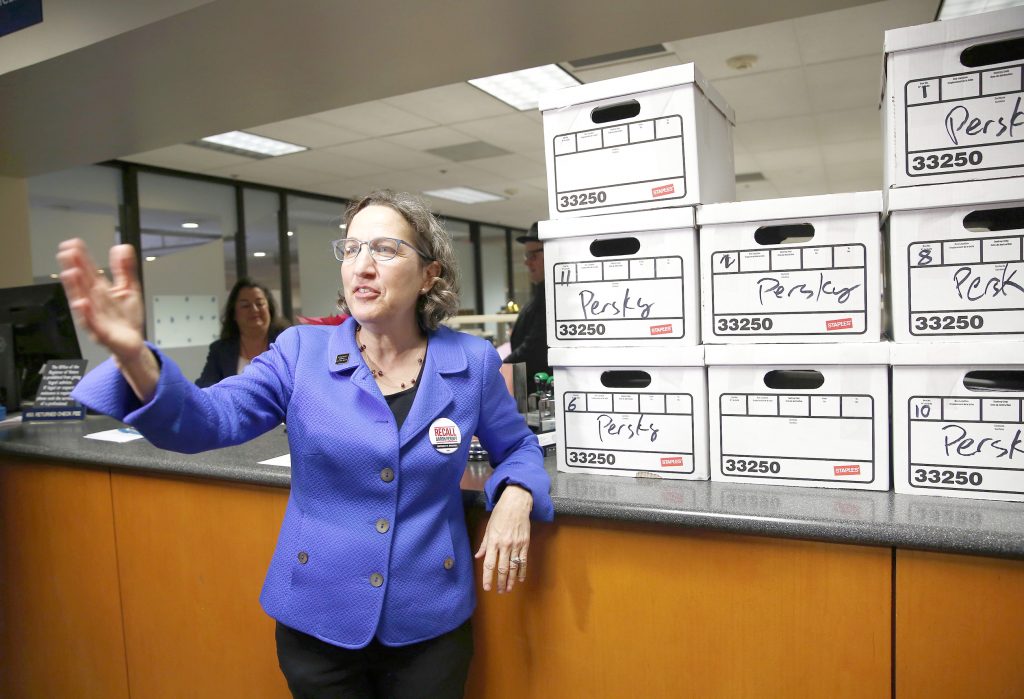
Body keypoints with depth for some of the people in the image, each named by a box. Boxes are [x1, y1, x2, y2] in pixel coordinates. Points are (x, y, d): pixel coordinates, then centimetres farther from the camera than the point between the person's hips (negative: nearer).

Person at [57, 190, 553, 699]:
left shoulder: (472, 362, -7)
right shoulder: (301, 352, -7)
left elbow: (517, 446, 8)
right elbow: (208, 420, -18)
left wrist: (515, 498, -13)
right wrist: (134, 356, -36)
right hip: (317, 619, 1)